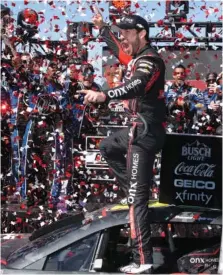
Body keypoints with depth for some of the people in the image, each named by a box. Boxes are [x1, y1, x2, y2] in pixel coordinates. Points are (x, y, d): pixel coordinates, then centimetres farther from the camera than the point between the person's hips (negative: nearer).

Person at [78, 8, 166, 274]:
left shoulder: (150, 60, -18)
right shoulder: (137, 57, 11)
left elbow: (137, 86, -39)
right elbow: (119, 50, 35)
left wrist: (104, 95, -52)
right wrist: (102, 28, 38)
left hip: (146, 132, -10)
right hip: (140, 128, 10)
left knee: (137, 195, -13)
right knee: (108, 147, 33)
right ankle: (136, 193, 22)